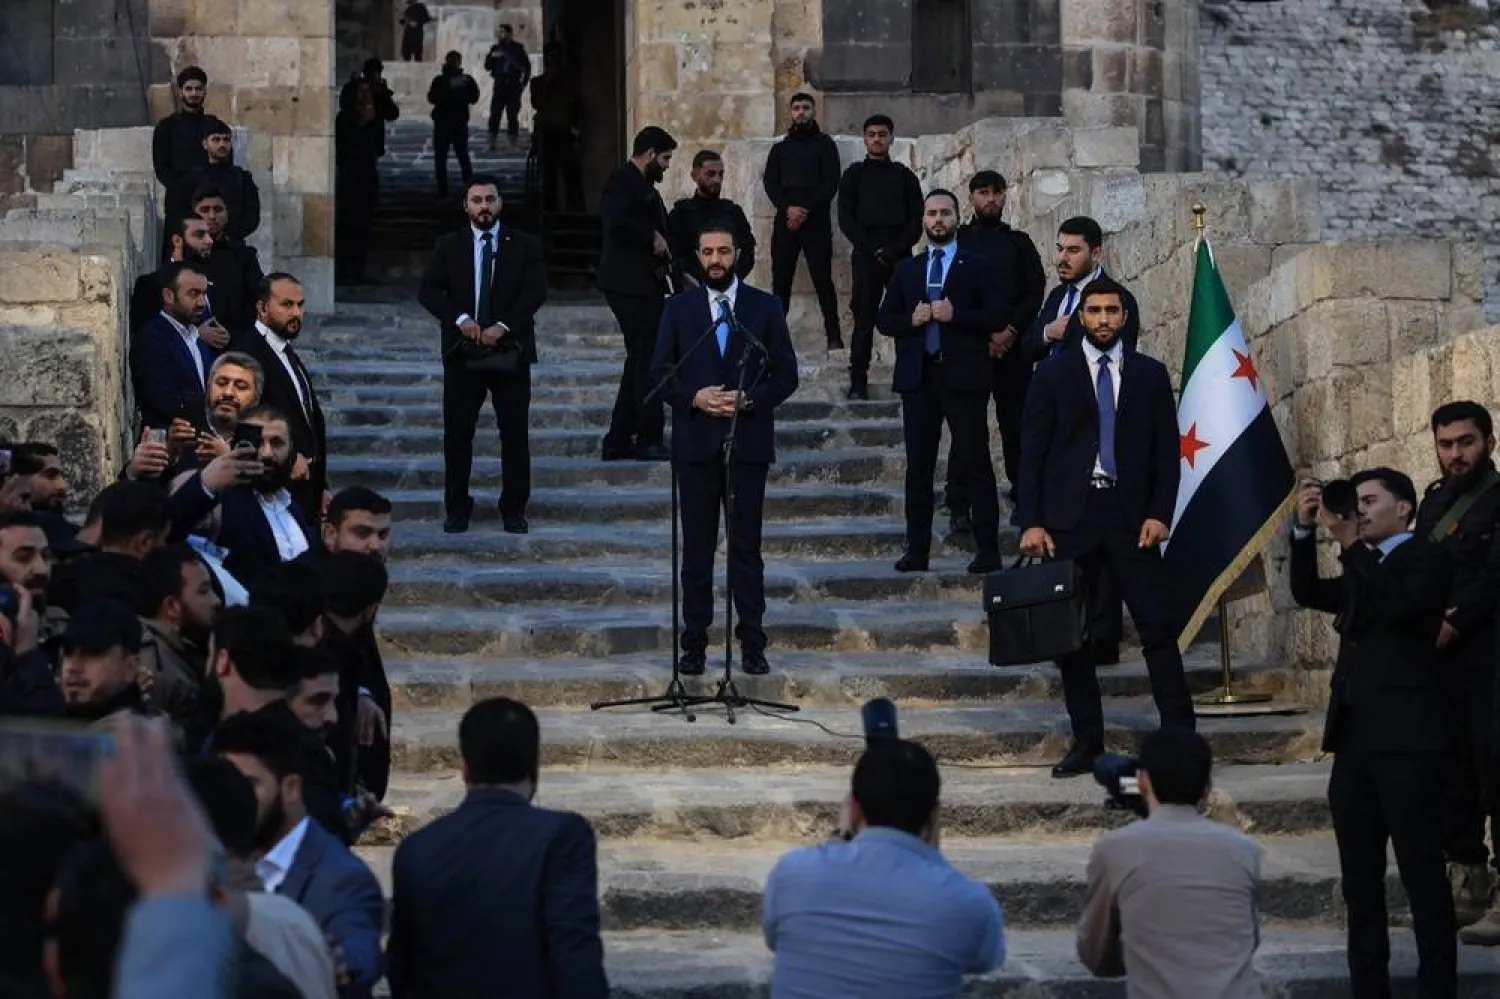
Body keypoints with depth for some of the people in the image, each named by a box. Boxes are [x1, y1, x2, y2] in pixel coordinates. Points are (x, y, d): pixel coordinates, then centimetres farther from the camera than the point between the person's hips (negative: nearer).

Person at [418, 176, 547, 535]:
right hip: (462, 352, 1)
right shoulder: (448, 246, 8)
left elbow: (536, 291, -5)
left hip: (510, 350, -1)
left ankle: (514, 509, 9)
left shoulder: (525, 246, 5)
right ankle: (457, 508, 11)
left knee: (515, 434, 0)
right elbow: (428, 290, 0)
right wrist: (460, 319, -15)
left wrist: (502, 327, -16)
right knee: (457, 433, 2)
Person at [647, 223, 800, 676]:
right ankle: (695, 642, 9)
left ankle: (752, 643, 5)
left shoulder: (764, 307, 5)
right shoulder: (679, 308, 7)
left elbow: (786, 375, 3)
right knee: (697, 547, 4)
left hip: (748, 442, -1)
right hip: (696, 443, 1)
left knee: (746, 546, 1)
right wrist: (694, 397, -13)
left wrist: (748, 399, -13)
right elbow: (659, 373, 4)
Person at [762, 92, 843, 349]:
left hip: (816, 221, -3)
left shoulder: (824, 143, 8)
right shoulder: (780, 148, 18)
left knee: (823, 279, -7)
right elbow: (770, 182, 7)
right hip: (785, 221, 3)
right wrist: (788, 208, -11)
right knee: (780, 281, -1)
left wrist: (806, 210, -12)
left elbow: (831, 183, -1)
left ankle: (834, 337, -7)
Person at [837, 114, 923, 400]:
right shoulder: (854, 175, 9)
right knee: (864, 318, -4)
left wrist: (895, 250, -9)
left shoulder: (904, 176, 12)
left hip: (899, 255, 1)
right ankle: (858, 381, -2)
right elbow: (846, 219, 2)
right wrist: (873, 249, -9)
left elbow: (916, 221, 6)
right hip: (866, 256, -1)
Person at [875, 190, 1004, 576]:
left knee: (976, 465, -3)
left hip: (964, 377, -4)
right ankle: (917, 551, 10)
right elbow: (884, 320, 11)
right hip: (918, 378, 4)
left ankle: (988, 551, 0)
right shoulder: (906, 270, 16)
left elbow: (996, 317, -6)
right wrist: (911, 319, -8)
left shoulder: (979, 269, 5)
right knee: (918, 467, 5)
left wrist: (955, 315, -17)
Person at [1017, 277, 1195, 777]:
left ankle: (1180, 735, -3)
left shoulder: (1150, 374, 9)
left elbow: (1167, 450, 8)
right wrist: (1030, 523, -6)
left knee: (1159, 628, -6)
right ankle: (1086, 743, 10)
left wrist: (1159, 513, -5)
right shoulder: (1053, 374, 5)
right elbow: (1032, 452, 2)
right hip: (1069, 516, 0)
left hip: (1130, 517, 0)